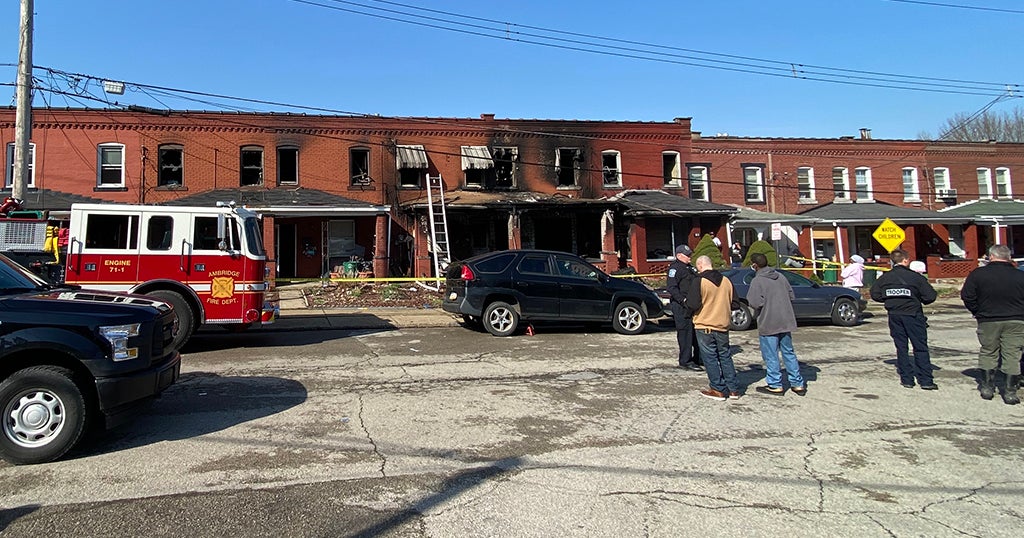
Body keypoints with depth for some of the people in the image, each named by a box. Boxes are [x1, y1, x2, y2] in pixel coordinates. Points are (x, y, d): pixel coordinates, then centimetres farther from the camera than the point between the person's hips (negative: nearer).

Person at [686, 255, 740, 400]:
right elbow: (733, 303, 10)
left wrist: (687, 301, 1)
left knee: (710, 358, 4)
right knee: (725, 356, 15)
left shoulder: (699, 281, -15)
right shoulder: (726, 281, 3)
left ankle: (718, 390, 8)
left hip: (704, 326, -5)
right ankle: (733, 389, 18)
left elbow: (693, 305, -20)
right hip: (723, 325, 5)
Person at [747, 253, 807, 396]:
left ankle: (775, 385, 9)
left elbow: (756, 303, -22)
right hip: (786, 321, 7)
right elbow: (792, 296, 9)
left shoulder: (757, 281, -14)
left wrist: (749, 301, -1)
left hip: (768, 324, -7)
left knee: (770, 356, 4)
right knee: (789, 353, 15)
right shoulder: (780, 277, 7)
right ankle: (798, 384, 19)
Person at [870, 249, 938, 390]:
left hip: (894, 316, 3)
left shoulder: (885, 278, 0)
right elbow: (930, 296, -10)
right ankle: (925, 380, 3)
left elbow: (875, 294, 2)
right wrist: (919, 300, 10)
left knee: (901, 348, 9)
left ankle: (906, 379, 10)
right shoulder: (915, 277, -9)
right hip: (912, 314, -3)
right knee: (920, 348, 3)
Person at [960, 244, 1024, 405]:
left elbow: (966, 296, -5)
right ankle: (1009, 392, 6)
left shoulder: (978, 274, -7)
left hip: (988, 321, 0)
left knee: (988, 353, 14)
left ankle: (987, 387, 19)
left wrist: (977, 312, 9)